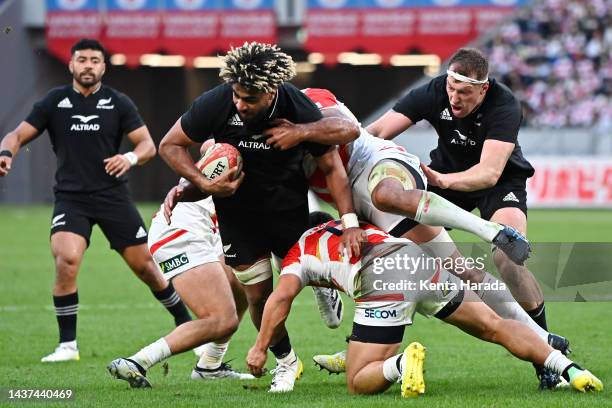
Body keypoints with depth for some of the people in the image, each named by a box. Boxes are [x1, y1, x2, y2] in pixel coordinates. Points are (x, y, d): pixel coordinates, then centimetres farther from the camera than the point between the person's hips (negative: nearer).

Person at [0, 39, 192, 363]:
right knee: (66, 259, -24)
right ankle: (67, 345, -13)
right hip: (70, 198, -1)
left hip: (113, 196, 1)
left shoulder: (118, 103, 2)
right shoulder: (54, 102, 3)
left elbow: (148, 144, 2)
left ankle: (185, 322, 26)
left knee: (144, 265, 3)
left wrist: (131, 157, -21)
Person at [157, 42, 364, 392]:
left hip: (289, 206, 0)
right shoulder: (216, 103, -25)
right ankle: (286, 362, 23)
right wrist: (204, 184, -24)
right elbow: (170, 145, -12)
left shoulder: (300, 110, -25)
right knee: (259, 294, 0)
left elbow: (332, 166, -13)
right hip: (236, 208, 0)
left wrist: (350, 222, -19)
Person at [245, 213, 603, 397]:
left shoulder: (299, 252, 23)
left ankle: (401, 363, -28)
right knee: (495, 326, 16)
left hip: (382, 281, -5)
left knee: (359, 383, 3)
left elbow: (282, 297, 7)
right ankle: (569, 368, -2)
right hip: (422, 262, 5)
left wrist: (260, 348, 13)